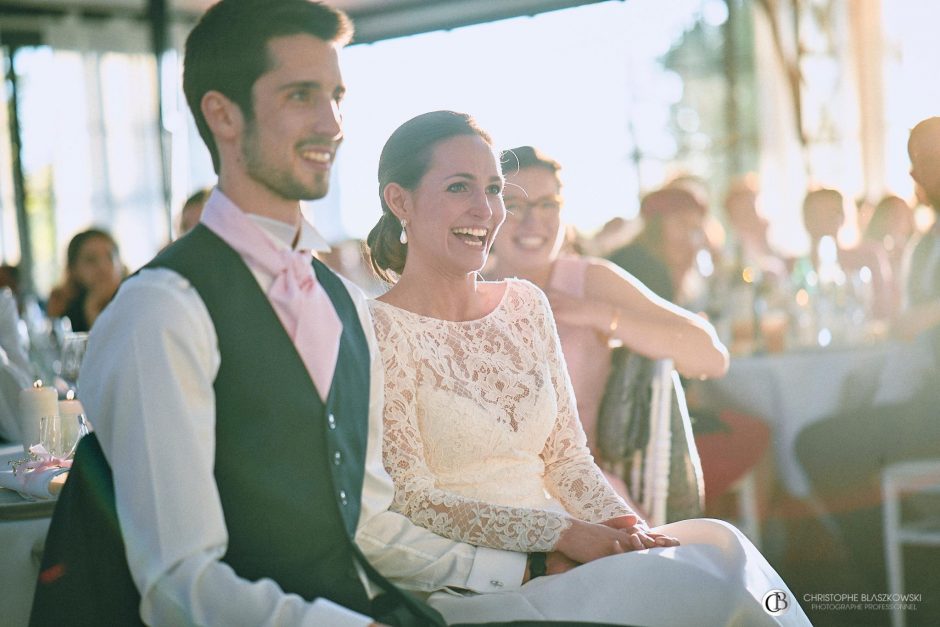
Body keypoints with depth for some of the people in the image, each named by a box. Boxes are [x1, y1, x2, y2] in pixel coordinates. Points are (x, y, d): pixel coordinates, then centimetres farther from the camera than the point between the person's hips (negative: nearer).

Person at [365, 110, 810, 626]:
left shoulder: (525, 304, 13)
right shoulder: (380, 330, -7)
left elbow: (566, 457, 14)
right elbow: (410, 500, -12)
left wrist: (626, 532, -6)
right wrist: (561, 534, -19)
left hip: (552, 563, 6)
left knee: (719, 543, -18)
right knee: (682, 582, -25)